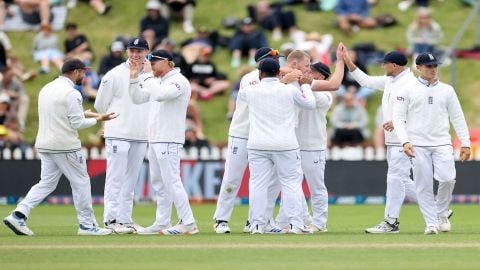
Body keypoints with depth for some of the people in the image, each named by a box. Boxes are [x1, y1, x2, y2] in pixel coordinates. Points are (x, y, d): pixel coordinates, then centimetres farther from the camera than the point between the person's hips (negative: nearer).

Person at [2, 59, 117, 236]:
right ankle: (87, 225, 10)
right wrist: (98, 119, -3)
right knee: (80, 182, 4)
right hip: (65, 147, -8)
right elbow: (78, 124, -16)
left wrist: (82, 114, 22)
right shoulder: (71, 93, -14)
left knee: (47, 183, 10)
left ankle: (19, 215, -6)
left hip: (44, 145, 8)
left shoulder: (46, 89, 13)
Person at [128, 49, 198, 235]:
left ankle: (188, 223, -14)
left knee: (171, 181, -13)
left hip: (169, 141, -10)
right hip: (155, 140, 10)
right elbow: (137, 99, 19)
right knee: (159, 183, 11)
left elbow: (160, 95, -28)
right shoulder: (156, 82, 17)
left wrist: (149, 75, -19)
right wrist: (134, 78, 8)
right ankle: (162, 223, 16)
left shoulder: (179, 81, -11)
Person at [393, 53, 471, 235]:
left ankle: (442, 214, 7)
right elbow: (398, 117, -1)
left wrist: (465, 143, 4)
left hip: (442, 143, 1)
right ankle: (431, 223, 4)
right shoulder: (407, 90, 3)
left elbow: (457, 118, 12)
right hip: (418, 145, -1)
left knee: (447, 179, -16)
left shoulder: (447, 90, 11)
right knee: (424, 185, -4)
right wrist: (405, 141, -14)